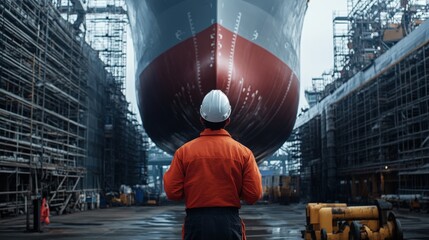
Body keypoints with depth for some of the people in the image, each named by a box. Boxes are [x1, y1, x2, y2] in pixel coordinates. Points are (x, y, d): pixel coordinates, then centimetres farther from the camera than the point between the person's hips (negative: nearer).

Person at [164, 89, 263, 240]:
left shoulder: (184, 151, -3)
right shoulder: (243, 152, -3)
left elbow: (172, 192, -4)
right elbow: (253, 195, -5)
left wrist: (167, 176, 16)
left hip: (196, 222, 0)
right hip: (229, 222, 0)